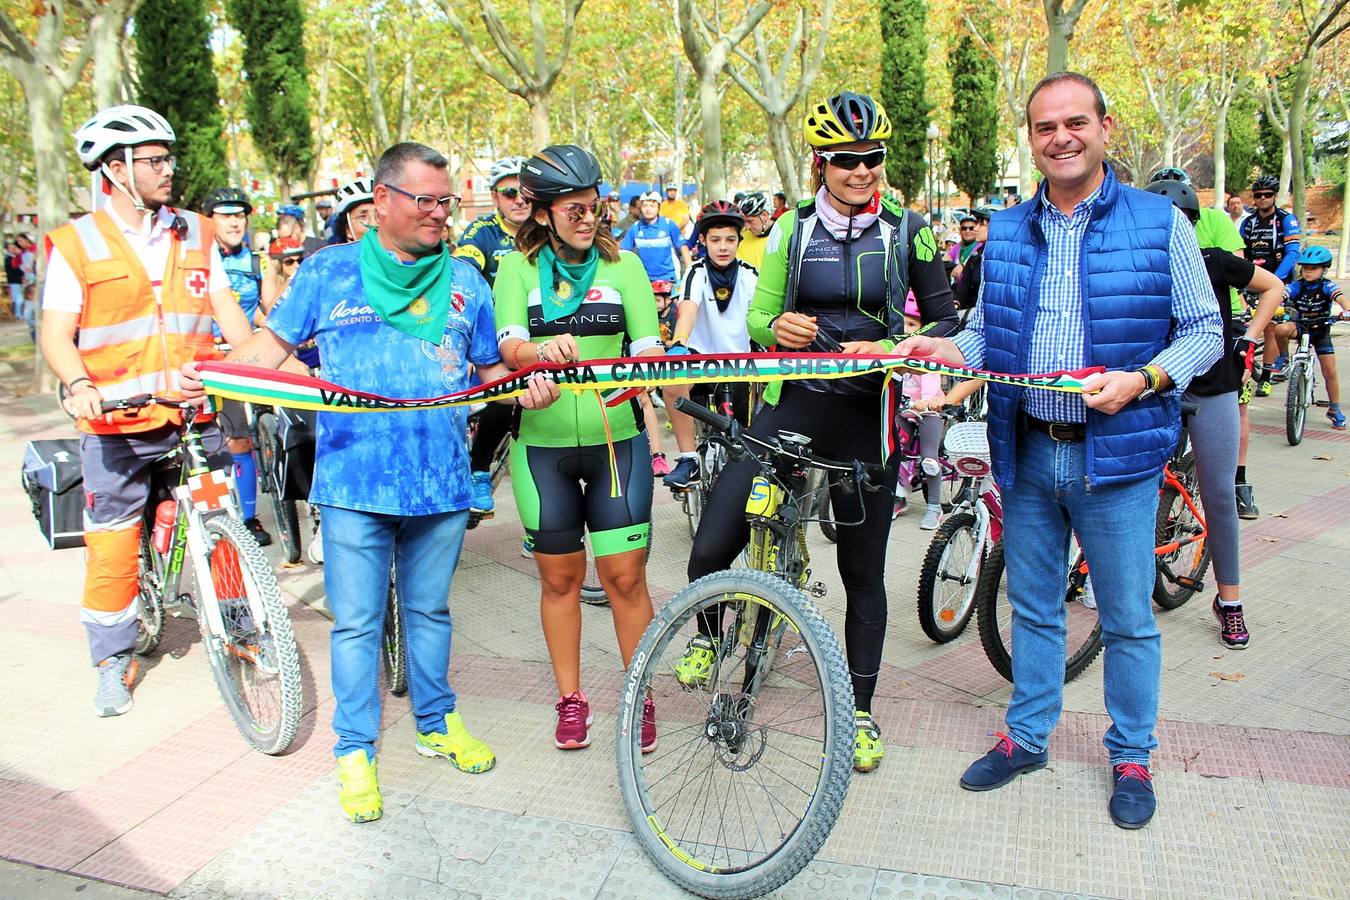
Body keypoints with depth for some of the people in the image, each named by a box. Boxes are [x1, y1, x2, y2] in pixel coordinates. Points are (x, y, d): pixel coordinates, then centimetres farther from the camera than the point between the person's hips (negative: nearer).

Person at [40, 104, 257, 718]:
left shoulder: (195, 234, 11)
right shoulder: (76, 244, 0)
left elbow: (227, 311, 10)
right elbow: (56, 333, -4)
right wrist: (77, 384, -23)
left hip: (199, 413, 3)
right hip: (117, 422, -2)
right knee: (112, 542, 5)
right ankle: (115, 659, 22)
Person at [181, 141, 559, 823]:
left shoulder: (464, 281, 9)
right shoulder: (329, 271, 4)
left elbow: (489, 367, 13)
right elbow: (275, 343, 6)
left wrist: (526, 386, -8)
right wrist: (208, 373, -10)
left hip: (440, 484, 2)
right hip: (354, 483, -2)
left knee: (429, 610, 16)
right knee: (356, 622, 4)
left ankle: (437, 724, 35)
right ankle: (355, 751, 20)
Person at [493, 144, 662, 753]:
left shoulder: (623, 265, 5)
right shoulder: (519, 268, 3)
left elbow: (648, 347, -3)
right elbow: (510, 345, -12)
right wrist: (544, 350, -34)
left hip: (615, 439, 0)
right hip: (544, 444, 0)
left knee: (625, 577, 0)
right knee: (559, 577, 10)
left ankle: (641, 698, 18)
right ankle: (570, 699, 26)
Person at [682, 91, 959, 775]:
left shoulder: (906, 231, 2)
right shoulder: (793, 229, 4)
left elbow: (947, 322, 2)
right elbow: (756, 315, 7)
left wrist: (888, 347, -17)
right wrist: (776, 325, -17)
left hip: (867, 415, 0)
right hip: (792, 404, 1)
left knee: (864, 571, 8)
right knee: (712, 547, -13)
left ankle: (861, 711, 27)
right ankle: (707, 635, 21)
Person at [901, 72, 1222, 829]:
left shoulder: (1161, 223, -2)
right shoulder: (1006, 232, 9)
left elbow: (1205, 330, -2)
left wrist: (1143, 379, -18)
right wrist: (950, 350, -9)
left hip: (1117, 452, -3)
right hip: (1028, 453, 3)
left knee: (1129, 618, 7)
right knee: (1033, 608, 15)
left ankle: (1132, 755, 27)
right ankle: (1028, 737, 32)